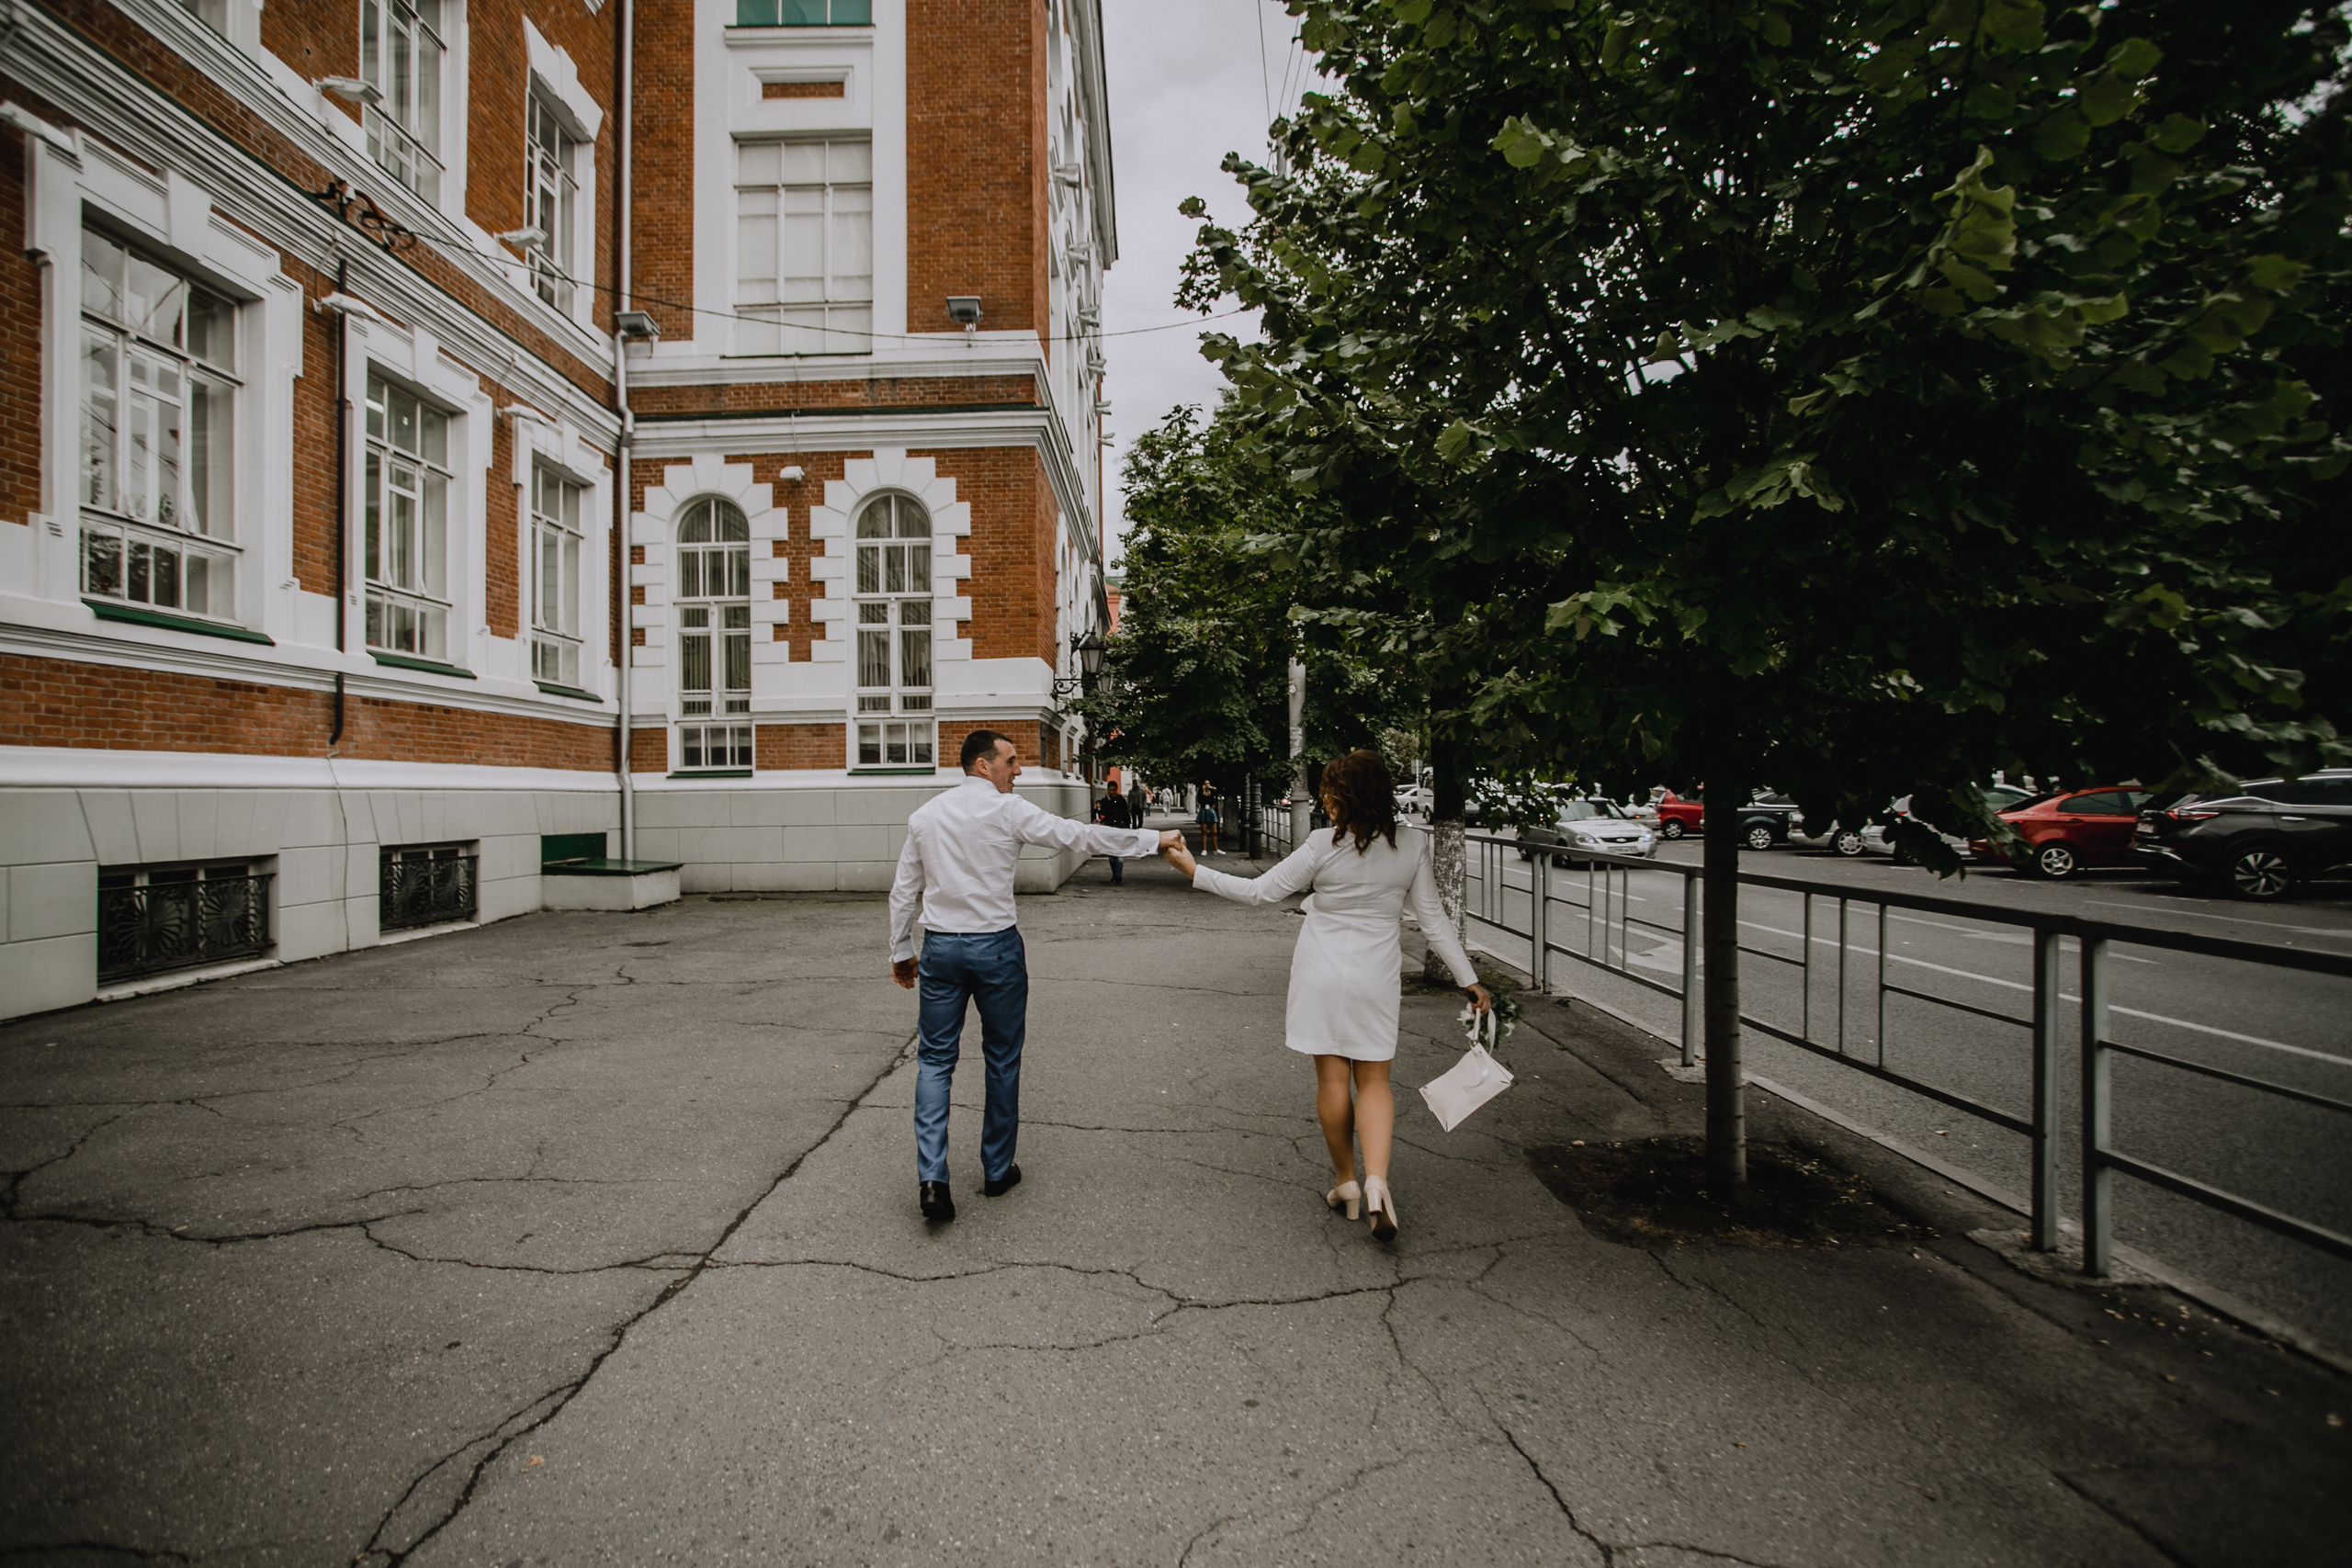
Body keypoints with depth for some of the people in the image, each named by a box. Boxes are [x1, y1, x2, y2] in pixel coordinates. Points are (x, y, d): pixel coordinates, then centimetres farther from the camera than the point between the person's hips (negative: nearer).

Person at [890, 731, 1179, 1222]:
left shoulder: (925, 815, 6)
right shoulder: (1008, 810, -8)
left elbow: (903, 891, 9)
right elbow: (1079, 835, -11)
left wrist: (901, 951, 18)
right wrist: (1153, 838, -7)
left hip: (940, 947, 4)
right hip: (995, 946, -3)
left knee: (935, 1060, 8)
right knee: (1003, 1059, 11)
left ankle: (931, 1178, -4)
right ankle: (997, 1171, 23)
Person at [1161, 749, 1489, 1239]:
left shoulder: (1323, 847, -13)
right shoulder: (1412, 849, -5)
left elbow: (1259, 891, -10)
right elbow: (1433, 920, -2)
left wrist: (1194, 870, -4)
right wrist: (1469, 980, 7)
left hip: (1323, 976, -2)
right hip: (1375, 979, 2)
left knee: (1332, 1079, 9)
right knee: (1373, 1080, 10)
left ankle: (1345, 1181, 21)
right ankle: (1376, 1178, -8)